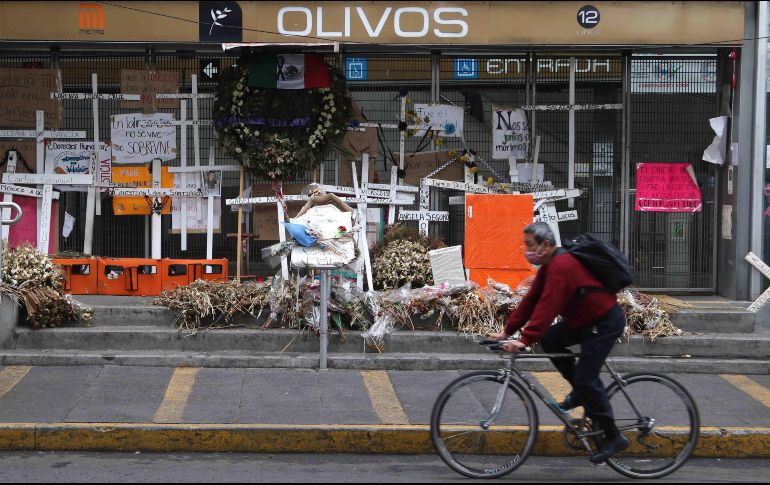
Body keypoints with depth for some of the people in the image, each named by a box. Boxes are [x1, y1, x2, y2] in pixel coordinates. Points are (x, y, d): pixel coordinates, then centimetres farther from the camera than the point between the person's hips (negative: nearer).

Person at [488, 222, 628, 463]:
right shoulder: (549, 264, 7)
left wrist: (525, 340, -35)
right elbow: (532, 299, 7)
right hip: (584, 320, 10)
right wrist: (507, 331, 2)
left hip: (605, 322, -10)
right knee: (548, 338, 2)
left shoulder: (562, 265, -25)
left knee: (585, 378, -13)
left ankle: (613, 438, -4)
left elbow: (547, 306, -32)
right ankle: (582, 393, 12)